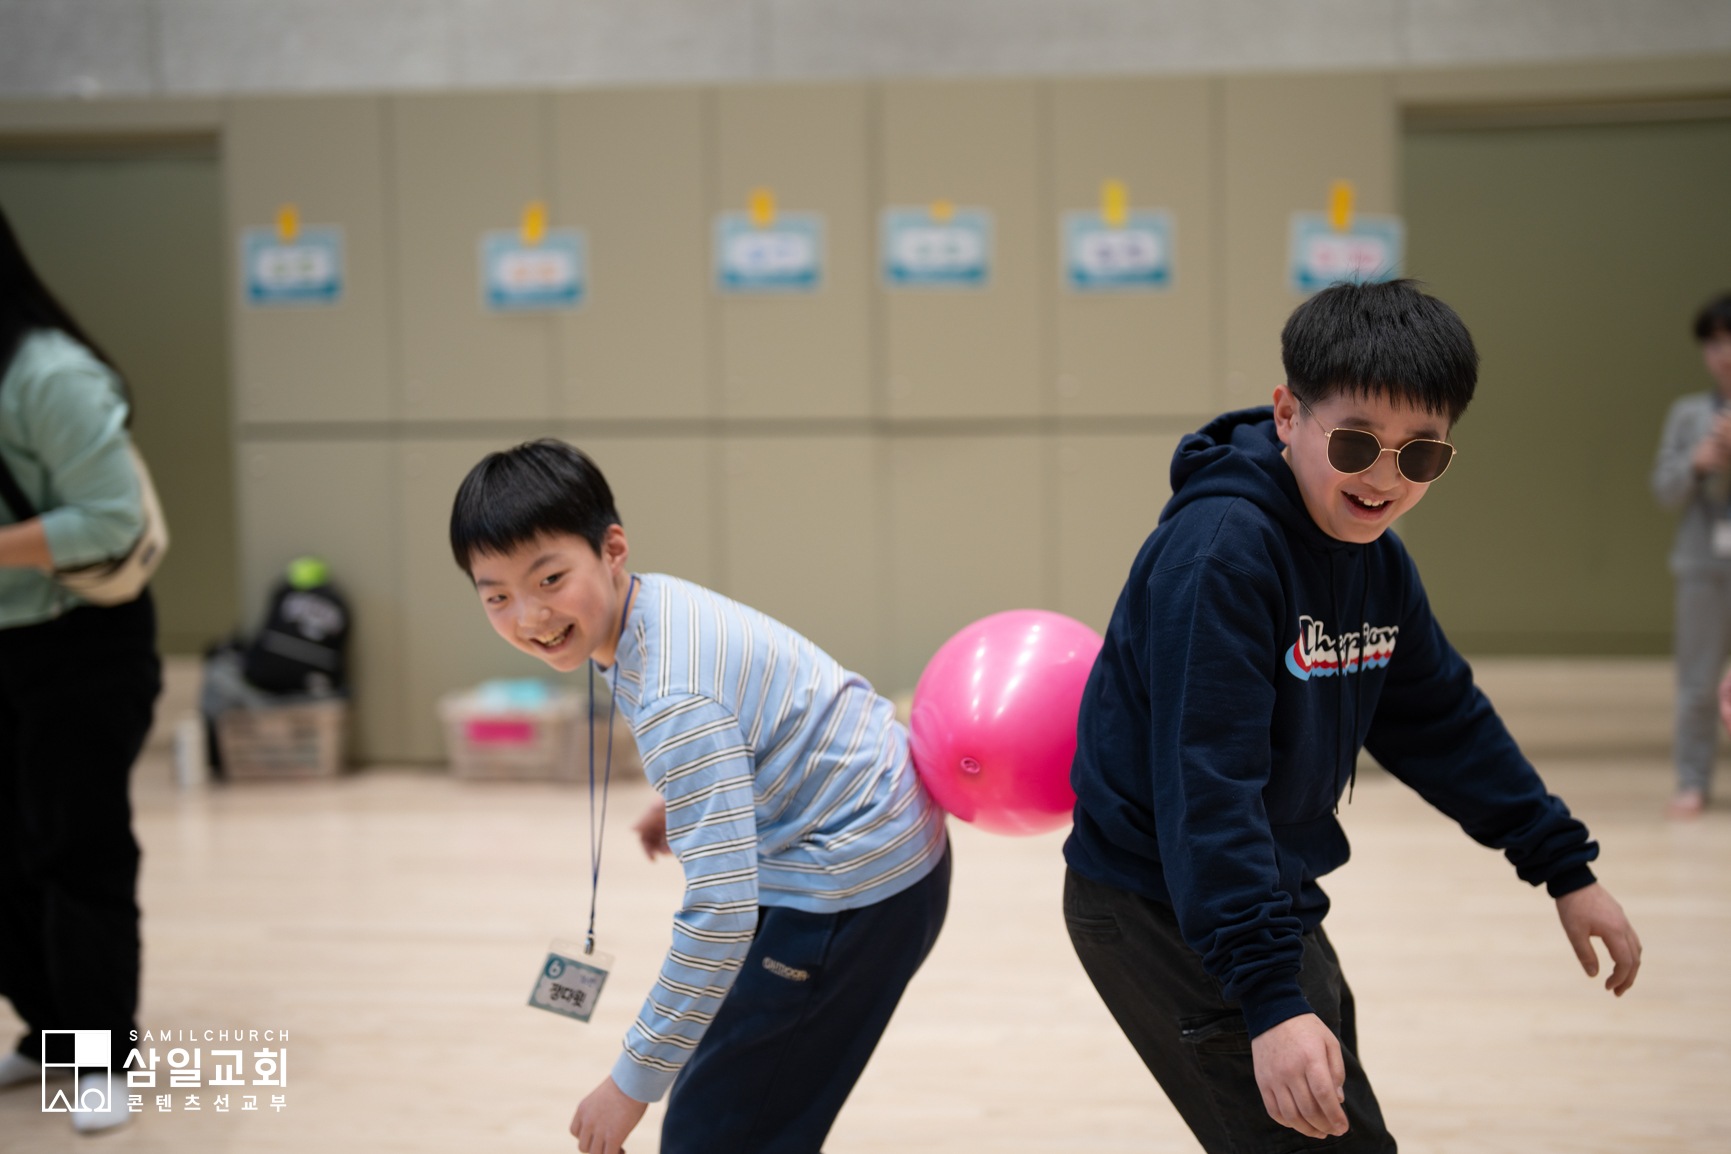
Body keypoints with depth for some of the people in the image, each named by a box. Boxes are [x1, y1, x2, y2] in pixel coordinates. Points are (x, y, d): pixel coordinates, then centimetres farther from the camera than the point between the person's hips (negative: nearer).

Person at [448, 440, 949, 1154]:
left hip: (854, 893, -10)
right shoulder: (653, 600, -2)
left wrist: (633, 1082, -28)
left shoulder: (674, 704, -31)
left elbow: (721, 909, -34)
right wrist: (684, 803, 25)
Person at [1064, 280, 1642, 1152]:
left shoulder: (1379, 565, 3)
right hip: (1165, 912, -9)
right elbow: (1206, 785, -32)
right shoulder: (1220, 549, -26)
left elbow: (1443, 722, 16)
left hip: (1267, 900, 10)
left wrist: (1564, 867, 14)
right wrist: (1269, 997, -37)